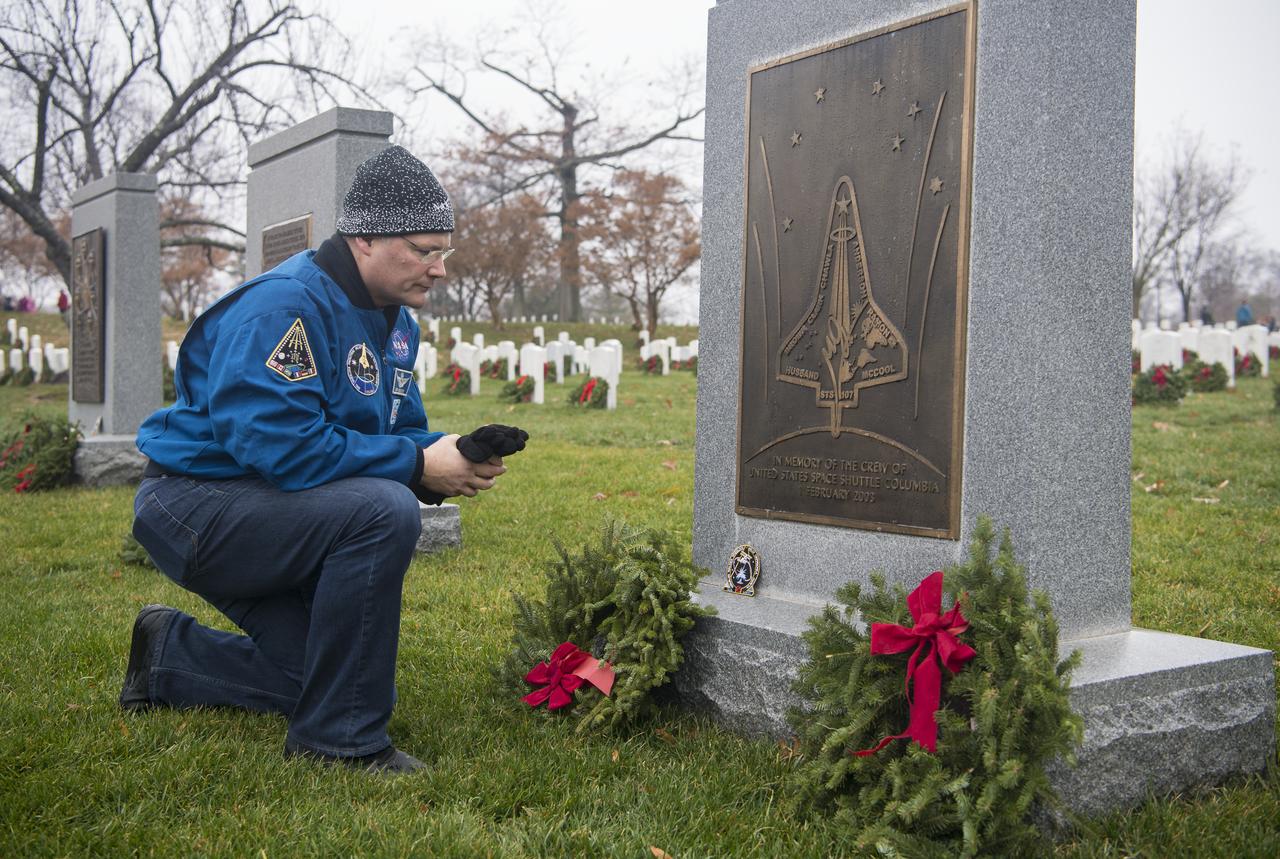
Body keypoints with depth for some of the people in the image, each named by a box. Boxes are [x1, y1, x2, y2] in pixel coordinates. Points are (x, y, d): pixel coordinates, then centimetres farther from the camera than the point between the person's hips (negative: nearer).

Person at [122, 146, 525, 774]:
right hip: (195, 504, -9)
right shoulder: (286, 303, -22)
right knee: (384, 511, -32)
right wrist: (420, 465, -27)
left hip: (267, 509, 10)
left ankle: (169, 657, 30)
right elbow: (279, 443, -32)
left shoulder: (396, 321, 7)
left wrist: (457, 457, -12)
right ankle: (339, 739, -19)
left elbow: (404, 430, 12)